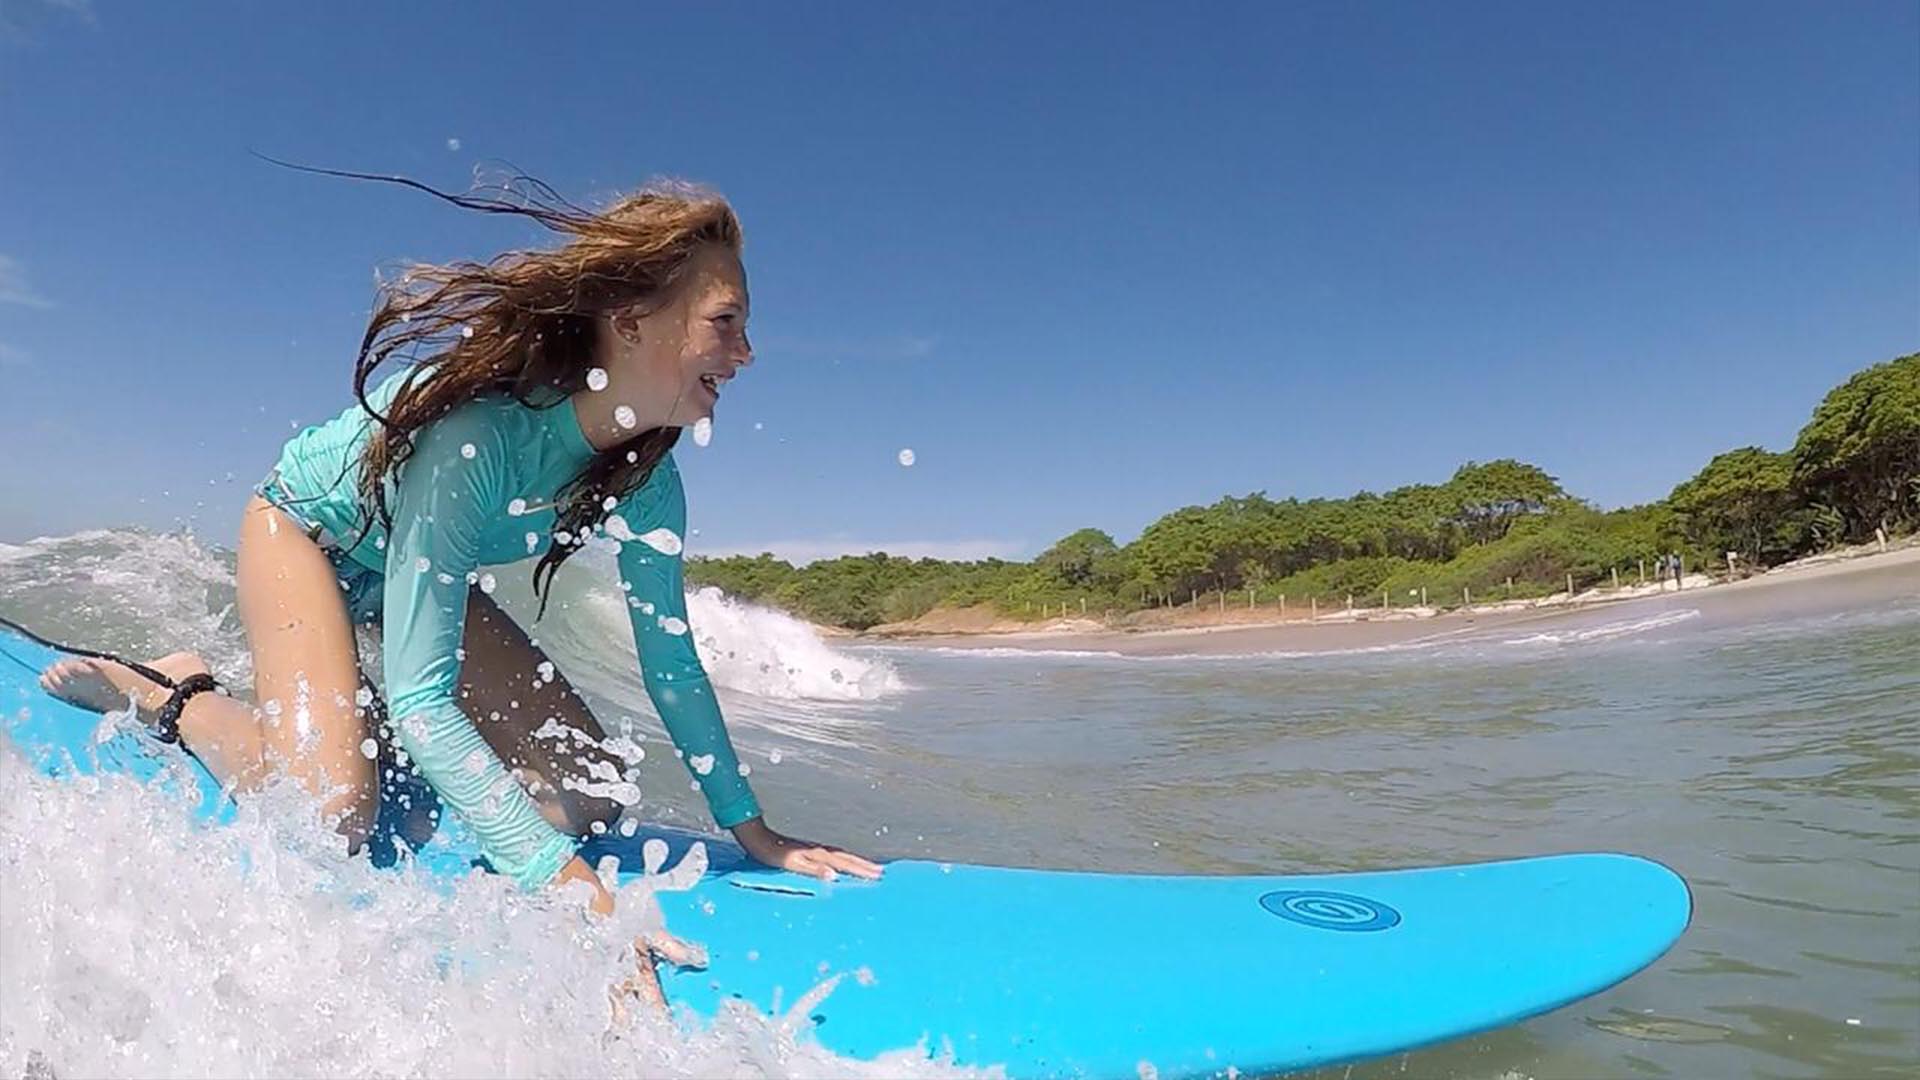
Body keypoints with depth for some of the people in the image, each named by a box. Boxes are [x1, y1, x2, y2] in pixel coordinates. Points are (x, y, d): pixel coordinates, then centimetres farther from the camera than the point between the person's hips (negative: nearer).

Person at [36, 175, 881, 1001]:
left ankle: (347, 728, 14)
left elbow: (671, 663, -10)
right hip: (305, 531, -5)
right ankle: (167, 698, 6)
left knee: (589, 796, -6)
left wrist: (750, 829, -9)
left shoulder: (645, 478, -21)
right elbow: (419, 697, -42)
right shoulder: (475, 433, -41)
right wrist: (569, 888, -49)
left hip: (409, 570, 6)